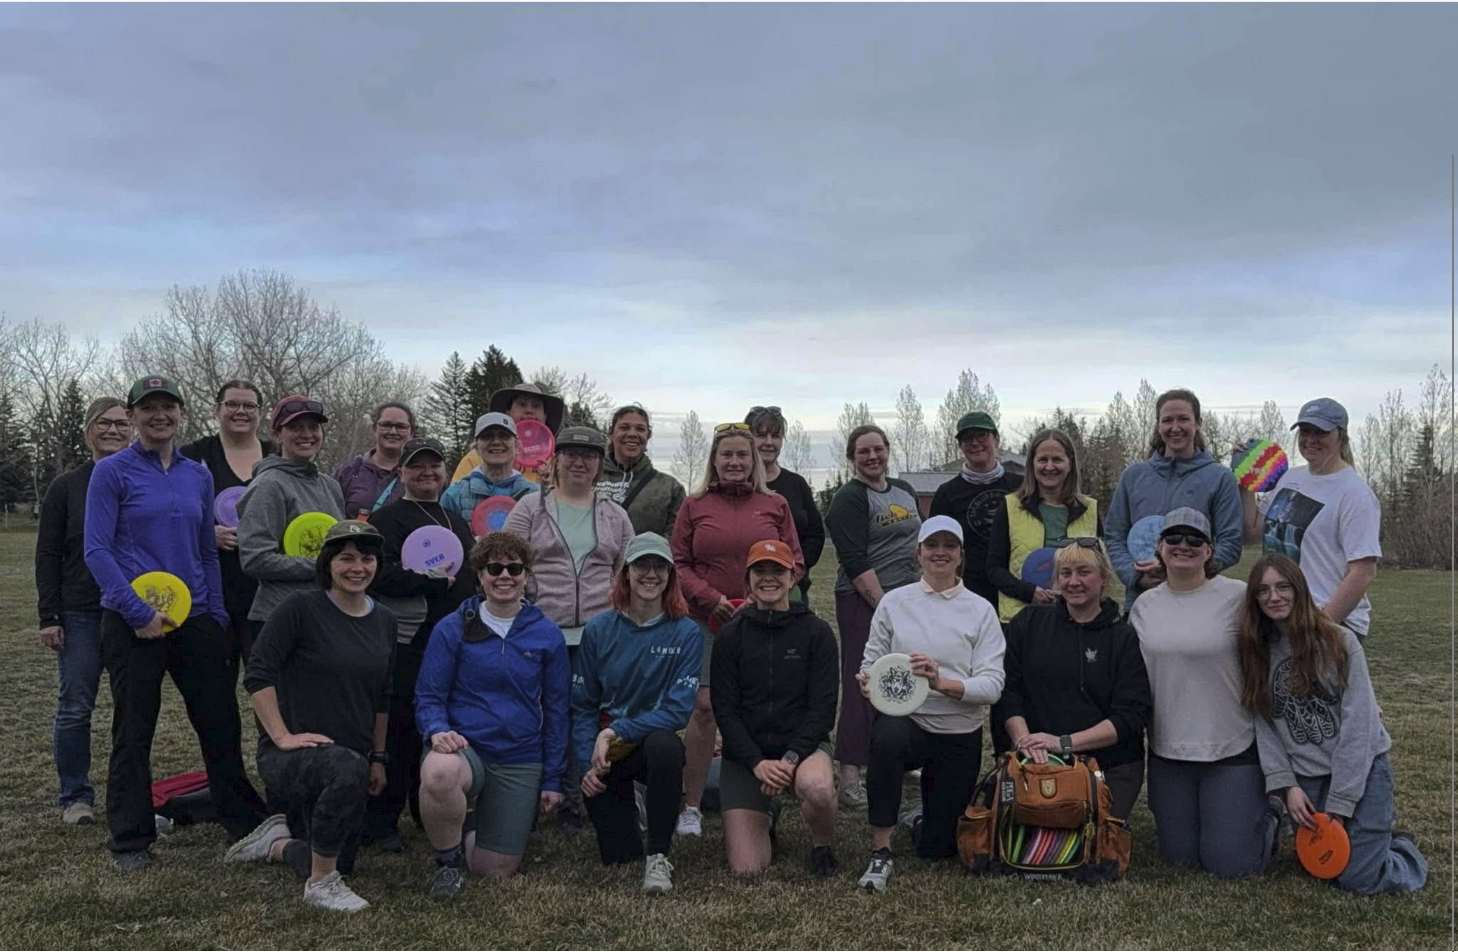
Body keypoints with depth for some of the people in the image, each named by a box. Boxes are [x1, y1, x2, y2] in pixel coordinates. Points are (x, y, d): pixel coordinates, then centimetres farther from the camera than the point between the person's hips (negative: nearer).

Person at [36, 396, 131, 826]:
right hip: (81, 613, -1)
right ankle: (76, 797, 16)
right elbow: (47, 555, 3)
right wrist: (49, 617, -4)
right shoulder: (66, 487, 3)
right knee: (75, 707, 3)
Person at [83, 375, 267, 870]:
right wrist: (138, 611, -17)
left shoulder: (198, 475, 11)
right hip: (132, 620, -4)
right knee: (134, 730, 5)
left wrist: (218, 615, 7)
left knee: (221, 719, 7)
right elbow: (97, 551, -9)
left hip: (194, 618, 4)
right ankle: (130, 840, 18)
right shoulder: (112, 471, -3)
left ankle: (246, 821, 20)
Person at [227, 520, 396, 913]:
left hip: (351, 759, 7)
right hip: (291, 754, -7)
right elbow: (258, 674, -16)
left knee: (340, 862, 10)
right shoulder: (302, 608, -12)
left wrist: (378, 758, 15)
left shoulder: (384, 620, 7)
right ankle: (320, 883, -19)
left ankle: (277, 843, 42)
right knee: (348, 768, -40)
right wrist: (281, 735, -20)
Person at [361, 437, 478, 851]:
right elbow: (380, 576, -15)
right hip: (408, 643, -7)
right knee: (399, 732, -6)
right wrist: (433, 581, -14)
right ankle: (381, 822, 3)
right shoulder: (387, 518, -1)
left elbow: (470, 577, 34)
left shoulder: (457, 521, 23)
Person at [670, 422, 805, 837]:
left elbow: (795, 561, 10)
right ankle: (691, 807, 1)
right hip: (709, 621, -1)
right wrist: (711, 598, -9)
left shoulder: (775, 505, 9)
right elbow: (679, 564, 6)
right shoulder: (694, 506, 7)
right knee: (705, 708, -8)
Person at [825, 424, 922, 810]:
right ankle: (850, 778, -7)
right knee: (862, 686, -8)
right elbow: (855, 563, -15)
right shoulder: (849, 499, -8)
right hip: (864, 601, -7)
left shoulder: (904, 490, 14)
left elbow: (920, 541, 23)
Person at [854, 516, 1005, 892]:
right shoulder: (894, 602, 1)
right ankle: (881, 852, -21)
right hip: (905, 719, -1)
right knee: (887, 736, -40)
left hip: (959, 735, 1)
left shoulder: (981, 610, -2)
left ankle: (923, 816, 46)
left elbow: (992, 685, -9)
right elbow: (872, 660, 3)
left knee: (937, 848, 6)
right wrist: (868, 680, -21)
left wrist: (942, 683, -26)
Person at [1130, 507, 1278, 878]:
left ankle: (1268, 815, 30)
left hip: (1233, 750, -4)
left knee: (1230, 862, 0)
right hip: (1167, 751, 4)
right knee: (1178, 856, 11)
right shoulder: (1144, 605, 5)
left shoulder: (1237, 597, -9)